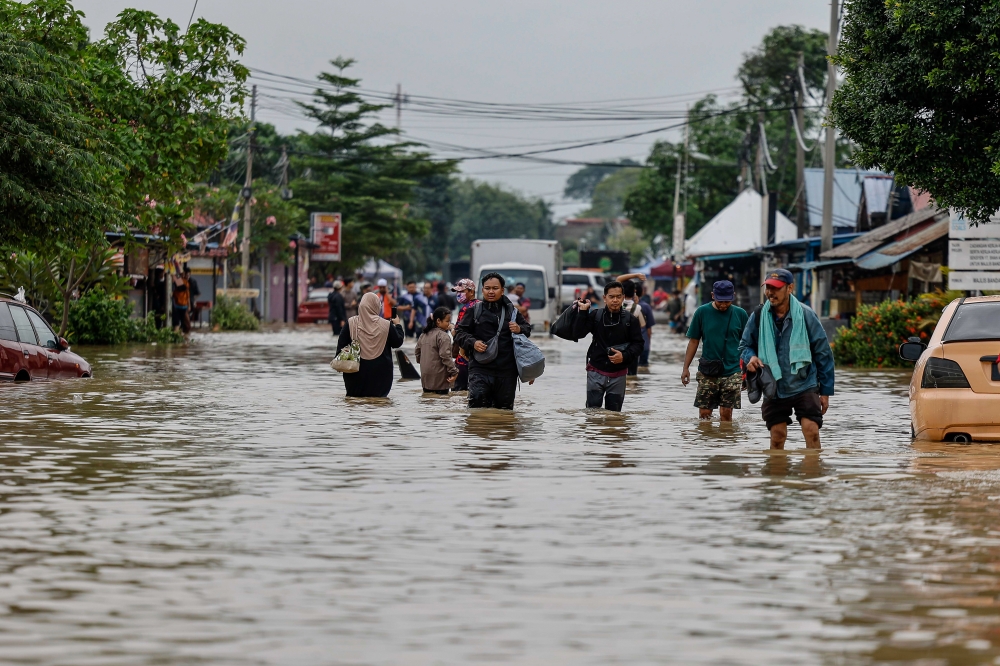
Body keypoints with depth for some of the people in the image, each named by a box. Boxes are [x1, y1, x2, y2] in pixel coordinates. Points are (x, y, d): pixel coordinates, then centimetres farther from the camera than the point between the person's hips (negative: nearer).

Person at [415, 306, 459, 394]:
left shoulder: (424, 335, 9)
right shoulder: (443, 337, -16)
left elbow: (418, 351, 18)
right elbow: (445, 357, -21)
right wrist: (454, 372, -16)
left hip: (426, 377, 8)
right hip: (440, 379, -8)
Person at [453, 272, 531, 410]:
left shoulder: (511, 311, 11)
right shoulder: (474, 310, 6)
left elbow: (527, 328, 20)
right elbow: (459, 332, 7)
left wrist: (520, 330, -4)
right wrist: (472, 342, -13)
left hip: (507, 368, 2)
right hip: (480, 366, -2)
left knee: (505, 405, 4)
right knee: (477, 400, -19)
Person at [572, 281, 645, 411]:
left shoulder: (630, 320, 0)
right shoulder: (595, 315, 0)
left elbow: (638, 345, 2)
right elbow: (578, 333, -8)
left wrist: (625, 356, -15)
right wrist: (582, 311, -15)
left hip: (618, 375, 0)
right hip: (596, 373, 0)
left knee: (614, 412, 4)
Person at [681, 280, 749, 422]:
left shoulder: (740, 314, 2)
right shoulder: (702, 312, 1)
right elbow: (693, 341, 6)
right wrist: (686, 368, 2)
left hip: (732, 371, 0)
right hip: (707, 371, 0)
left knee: (726, 413, -1)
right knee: (704, 413, 0)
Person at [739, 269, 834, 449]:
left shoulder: (805, 314, -6)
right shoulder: (759, 316, 0)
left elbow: (823, 353, 0)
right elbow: (745, 345, 15)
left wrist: (825, 391, 0)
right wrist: (750, 357, -11)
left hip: (805, 386, -2)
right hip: (774, 389, 2)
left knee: (811, 431, -14)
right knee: (777, 436, 3)